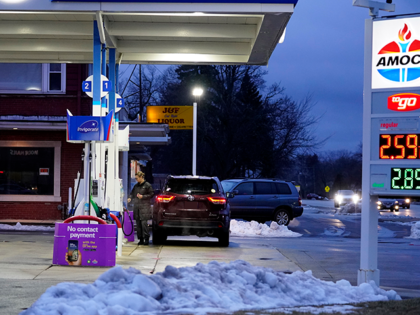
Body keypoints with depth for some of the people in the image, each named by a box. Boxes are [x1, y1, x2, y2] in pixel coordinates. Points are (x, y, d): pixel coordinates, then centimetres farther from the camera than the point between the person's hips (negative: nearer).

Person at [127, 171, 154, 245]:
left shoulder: (147, 185, -3)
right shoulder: (136, 186, 15)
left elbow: (151, 194, -3)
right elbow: (132, 193, 23)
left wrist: (143, 196, -13)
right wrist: (130, 198, 2)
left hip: (144, 207, -6)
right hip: (136, 206, 6)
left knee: (144, 223, -11)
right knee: (138, 223, 4)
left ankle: (146, 239, -6)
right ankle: (141, 239, 9)